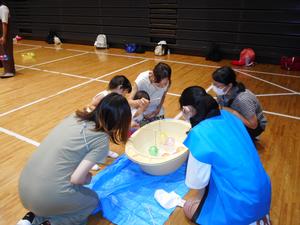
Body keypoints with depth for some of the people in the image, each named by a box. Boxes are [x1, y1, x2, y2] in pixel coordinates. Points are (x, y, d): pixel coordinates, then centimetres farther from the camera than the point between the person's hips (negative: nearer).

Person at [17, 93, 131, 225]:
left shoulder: (75, 117, 5)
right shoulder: (101, 140, -13)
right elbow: (76, 178, -16)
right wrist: (87, 178, 7)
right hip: (47, 197, -7)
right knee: (93, 200, 22)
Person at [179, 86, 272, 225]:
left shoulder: (199, 135, -26)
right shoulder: (227, 115, -4)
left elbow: (196, 181, -14)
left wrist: (201, 198, 7)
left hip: (243, 205, -7)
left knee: (188, 209, 14)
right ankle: (257, 213, 17)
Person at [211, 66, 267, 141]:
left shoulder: (243, 100, -37)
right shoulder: (222, 92, -16)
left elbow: (253, 125, -30)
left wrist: (234, 112, -33)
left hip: (256, 126, -7)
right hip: (237, 120, 7)